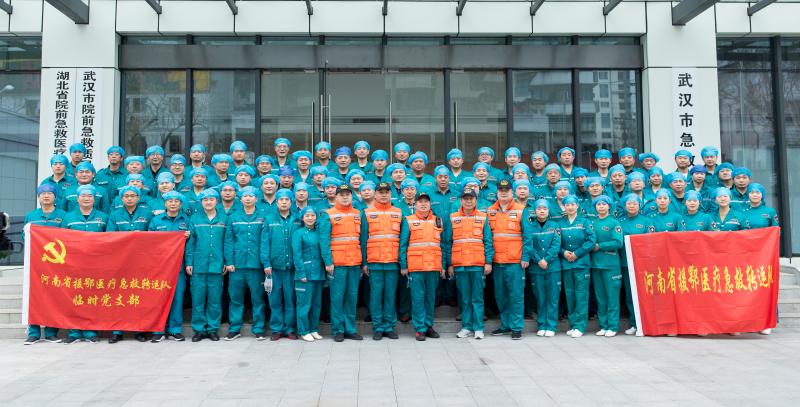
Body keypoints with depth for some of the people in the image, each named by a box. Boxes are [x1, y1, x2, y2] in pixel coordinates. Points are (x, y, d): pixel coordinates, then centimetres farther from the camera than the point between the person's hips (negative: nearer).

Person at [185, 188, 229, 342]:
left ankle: (212, 328, 16)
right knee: (198, 299, 3)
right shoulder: (195, 218, 5)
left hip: (216, 265, 0)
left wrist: (227, 262, 0)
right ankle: (199, 329, 14)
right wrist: (188, 262, -2)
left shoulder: (223, 219, 5)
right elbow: (190, 242, 4)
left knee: (215, 299, 5)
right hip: (198, 265, 0)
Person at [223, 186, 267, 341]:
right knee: (235, 297, 6)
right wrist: (229, 261, -3)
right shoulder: (233, 217, 8)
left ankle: (258, 329, 12)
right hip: (237, 263, 1)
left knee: (257, 298, 4)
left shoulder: (263, 217, 4)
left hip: (256, 263, -1)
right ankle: (234, 328, 16)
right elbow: (228, 241, 6)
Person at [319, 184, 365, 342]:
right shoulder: (328, 215, -1)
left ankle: (350, 329, 18)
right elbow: (324, 240, -6)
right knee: (337, 296, 1)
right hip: (337, 263, -4)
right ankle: (338, 330, 10)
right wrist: (328, 262, -12)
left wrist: (364, 261, 6)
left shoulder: (359, 214, 11)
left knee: (352, 296, 9)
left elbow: (362, 239, 10)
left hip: (355, 263, 4)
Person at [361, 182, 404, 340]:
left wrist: (402, 261, 3)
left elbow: (402, 239, 10)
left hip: (393, 262, 1)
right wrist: (364, 262, -1)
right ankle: (378, 327, 11)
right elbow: (363, 239, 5)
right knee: (376, 295, 2)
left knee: (390, 295, 5)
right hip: (374, 262, -1)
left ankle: (389, 327, 14)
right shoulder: (367, 213, 6)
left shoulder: (398, 213, 10)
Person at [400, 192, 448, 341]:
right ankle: (419, 328, 5)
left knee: (431, 297, 9)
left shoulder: (438, 221, 12)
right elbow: (402, 245, 2)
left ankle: (428, 325, 20)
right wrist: (403, 266, -4)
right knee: (418, 297, -1)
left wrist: (443, 266, 9)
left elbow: (443, 245, 14)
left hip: (434, 267, 3)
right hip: (415, 267, -3)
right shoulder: (408, 221, 4)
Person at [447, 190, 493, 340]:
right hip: (459, 264, 1)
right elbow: (448, 242, 8)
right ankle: (466, 327, 14)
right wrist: (449, 264, 4)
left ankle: (478, 328, 8)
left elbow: (488, 242, 5)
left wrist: (488, 262, -3)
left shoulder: (483, 217, 7)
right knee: (464, 298, 6)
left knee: (477, 298, 2)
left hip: (478, 264, -1)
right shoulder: (453, 218, 8)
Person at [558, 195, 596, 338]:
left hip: (581, 262, -3)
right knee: (569, 294, 7)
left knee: (581, 294, -5)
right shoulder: (561, 224, 11)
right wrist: (564, 252, -9)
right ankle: (572, 324, 15)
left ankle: (579, 326, -2)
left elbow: (591, 240, -6)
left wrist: (577, 253, -11)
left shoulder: (585, 222, 3)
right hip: (566, 263, 3)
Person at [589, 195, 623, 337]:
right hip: (595, 263, 4)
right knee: (600, 297, 9)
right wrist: (591, 246, -8)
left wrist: (599, 246, -11)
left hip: (610, 264, -4)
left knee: (612, 296, -1)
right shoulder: (592, 223, 11)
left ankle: (613, 326, 4)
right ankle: (603, 325, 17)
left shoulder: (614, 223, -1)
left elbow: (618, 243, -11)